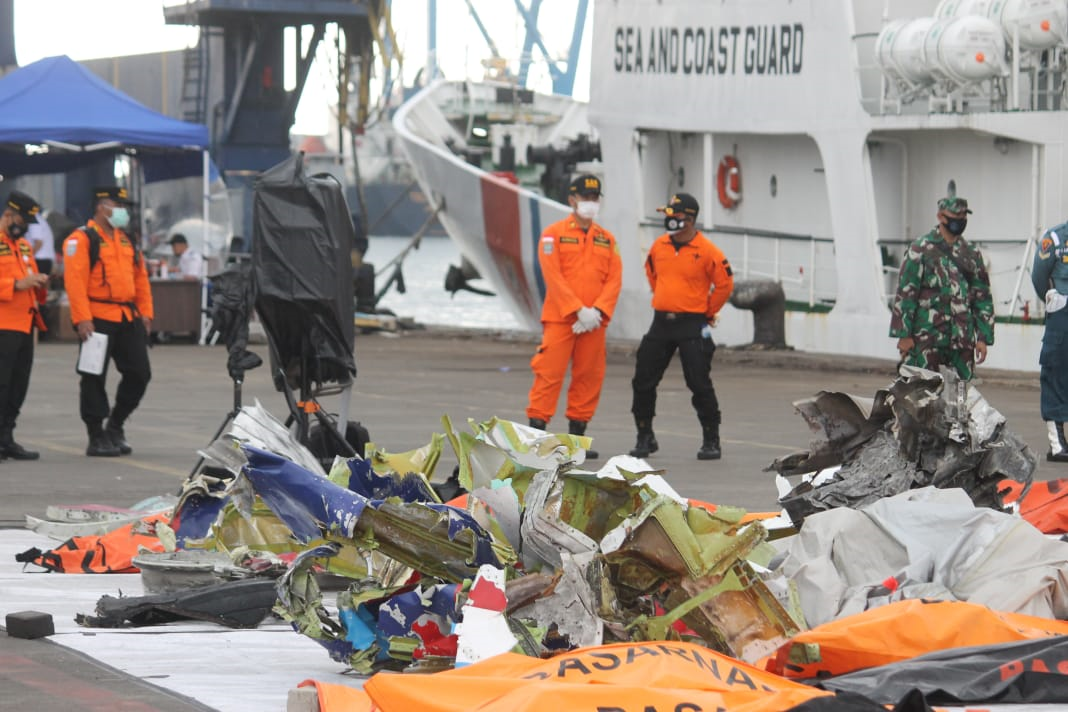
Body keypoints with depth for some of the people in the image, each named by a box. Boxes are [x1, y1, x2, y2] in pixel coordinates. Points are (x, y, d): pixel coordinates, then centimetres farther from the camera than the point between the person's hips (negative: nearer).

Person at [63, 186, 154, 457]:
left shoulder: (127, 241, 18)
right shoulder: (81, 240, -6)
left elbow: (141, 277, 20)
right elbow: (75, 281, -14)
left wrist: (145, 312, 11)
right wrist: (82, 319, -21)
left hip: (128, 319, 7)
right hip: (98, 320, -7)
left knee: (139, 373, 5)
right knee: (95, 378, -2)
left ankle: (115, 426, 21)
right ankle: (97, 437, 3)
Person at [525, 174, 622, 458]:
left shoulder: (607, 239, 13)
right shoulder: (554, 234, 1)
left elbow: (614, 280, 6)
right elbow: (553, 276, -7)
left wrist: (597, 311, -10)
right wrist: (578, 310, -15)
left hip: (594, 322, 4)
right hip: (559, 318, -4)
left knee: (589, 377, 6)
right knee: (549, 373, -9)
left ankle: (576, 437, 14)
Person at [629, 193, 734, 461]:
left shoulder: (707, 251, -11)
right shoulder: (659, 246, 6)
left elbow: (725, 284, -5)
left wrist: (708, 313, 1)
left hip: (693, 325, -6)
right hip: (661, 323, 6)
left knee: (699, 384, -5)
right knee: (643, 382, 5)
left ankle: (711, 441, 5)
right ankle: (645, 438, 18)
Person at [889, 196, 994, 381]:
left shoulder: (972, 254, 14)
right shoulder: (921, 249, -1)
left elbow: (982, 298, 16)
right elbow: (905, 293, -4)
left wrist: (983, 338, 8)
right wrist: (903, 334, -9)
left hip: (962, 339, 5)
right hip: (925, 339, -5)